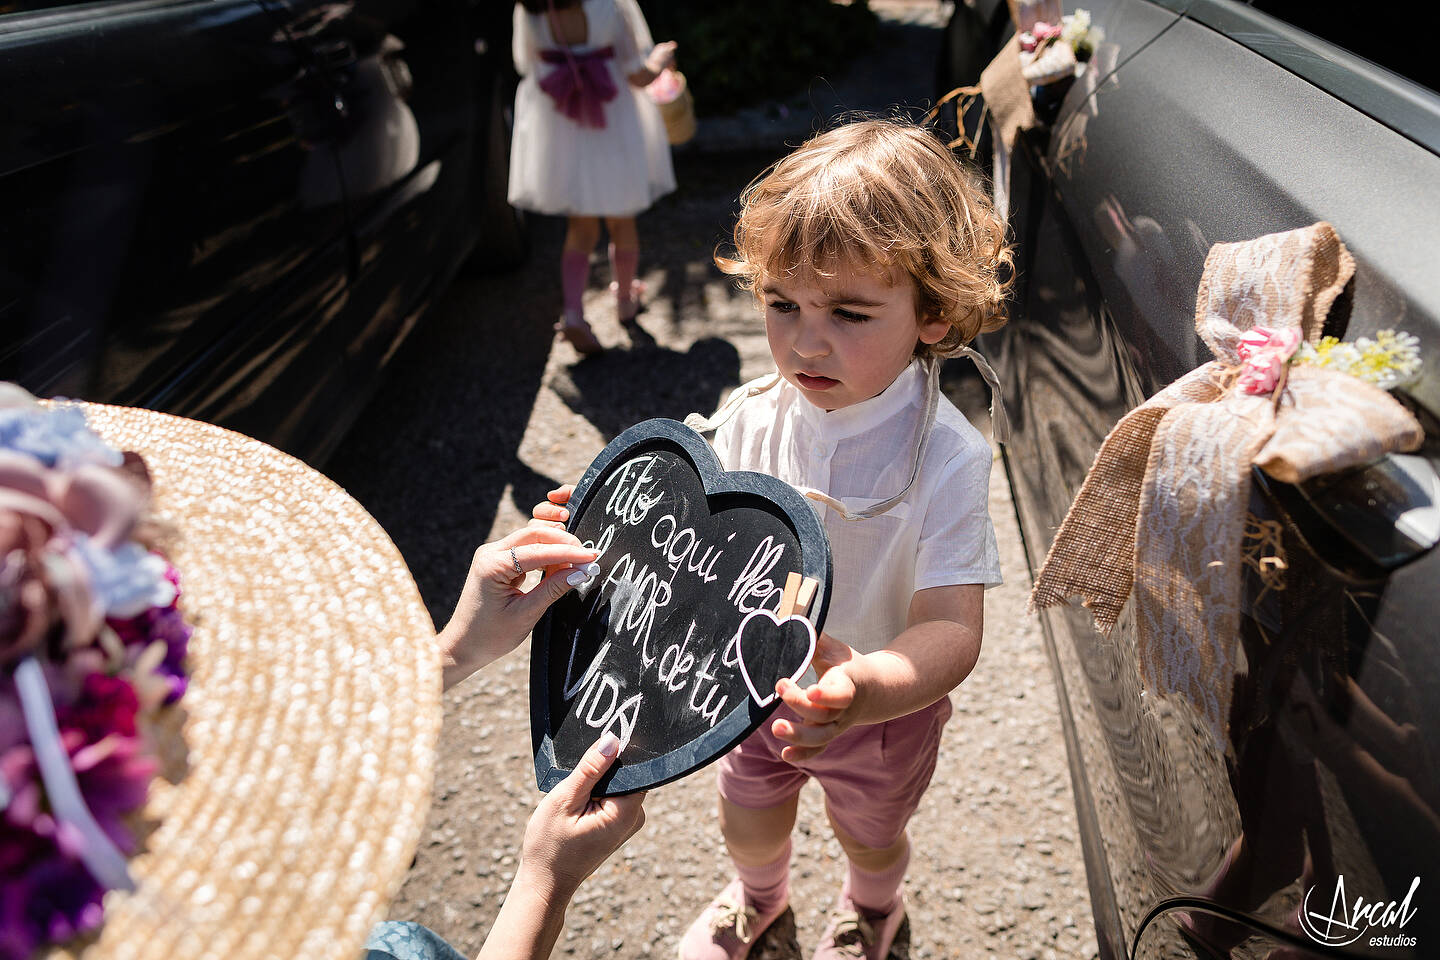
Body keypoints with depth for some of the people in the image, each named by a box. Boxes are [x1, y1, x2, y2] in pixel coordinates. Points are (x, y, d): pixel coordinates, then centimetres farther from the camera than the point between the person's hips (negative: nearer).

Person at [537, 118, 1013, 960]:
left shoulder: (945, 457, -31)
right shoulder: (750, 420, -19)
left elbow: (952, 629, -36)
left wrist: (869, 689, -57)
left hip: (882, 706, -3)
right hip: (756, 686, 3)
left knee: (869, 834, 27)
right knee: (747, 818, 28)